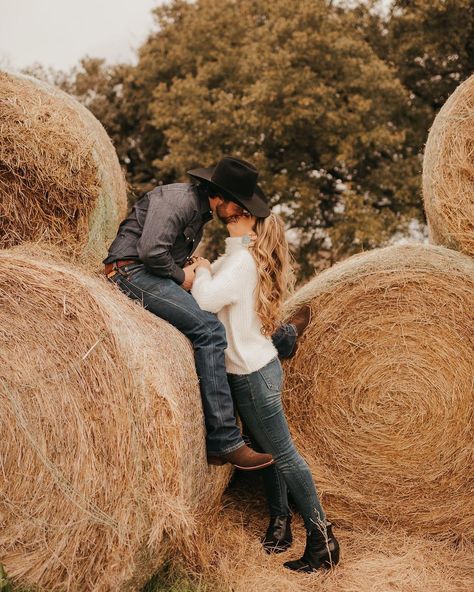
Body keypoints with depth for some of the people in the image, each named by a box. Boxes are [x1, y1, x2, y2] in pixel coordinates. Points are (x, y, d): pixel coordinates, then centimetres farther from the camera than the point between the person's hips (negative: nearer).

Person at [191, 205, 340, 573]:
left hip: (252, 373, -9)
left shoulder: (243, 259, -18)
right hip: (257, 368, 9)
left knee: (282, 453, -3)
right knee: (266, 451, 16)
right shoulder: (249, 254, 12)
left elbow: (205, 300, -26)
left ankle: (322, 539, 4)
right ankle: (280, 524, 27)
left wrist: (203, 269, -10)